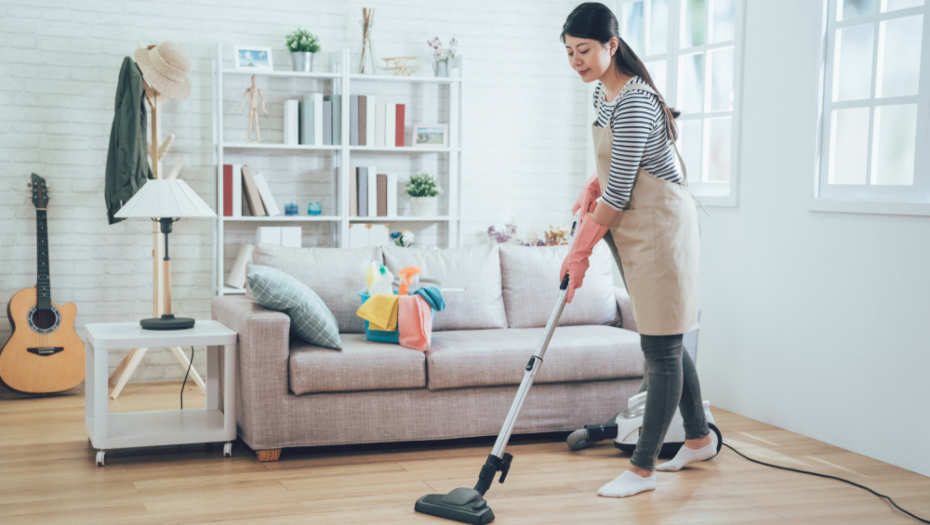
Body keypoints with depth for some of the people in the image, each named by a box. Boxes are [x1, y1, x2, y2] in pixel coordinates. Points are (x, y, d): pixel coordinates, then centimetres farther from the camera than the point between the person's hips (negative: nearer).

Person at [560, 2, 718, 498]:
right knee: (664, 343, 17)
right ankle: (699, 437, 33)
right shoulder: (603, 93, 10)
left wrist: (580, 250, -13)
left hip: (660, 227, -10)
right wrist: (591, 187, 5)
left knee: (661, 348, -3)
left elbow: (619, 192, -21)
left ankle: (642, 469, 2)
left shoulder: (634, 101, -21)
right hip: (636, 230, 10)